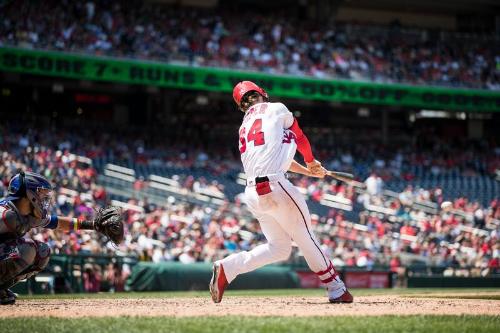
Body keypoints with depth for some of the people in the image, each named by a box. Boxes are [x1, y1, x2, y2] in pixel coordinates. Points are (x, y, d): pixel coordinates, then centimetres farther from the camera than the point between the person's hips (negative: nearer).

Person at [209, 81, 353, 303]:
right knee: (305, 238, 2)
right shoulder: (276, 109, 7)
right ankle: (336, 289, 6)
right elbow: (300, 139, 20)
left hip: (252, 192, 7)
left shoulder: (244, 128, 24)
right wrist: (312, 163, 39)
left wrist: (309, 172, 39)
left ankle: (226, 268, -1)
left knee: (279, 247, 12)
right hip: (274, 185, -7)